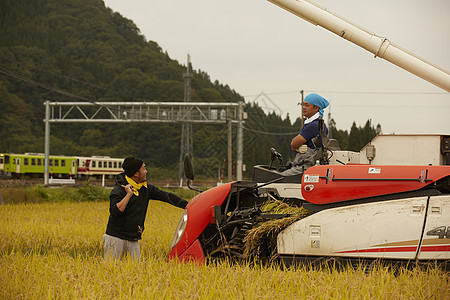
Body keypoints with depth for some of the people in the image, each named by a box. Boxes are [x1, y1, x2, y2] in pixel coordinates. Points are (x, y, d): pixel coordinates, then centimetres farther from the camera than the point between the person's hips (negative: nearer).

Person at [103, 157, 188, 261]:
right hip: (116, 238, -6)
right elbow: (115, 212, -23)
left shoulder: (146, 188, 8)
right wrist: (128, 195, -25)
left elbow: (166, 196, 10)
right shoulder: (119, 190, -12)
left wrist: (187, 205, 6)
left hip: (133, 239, 6)